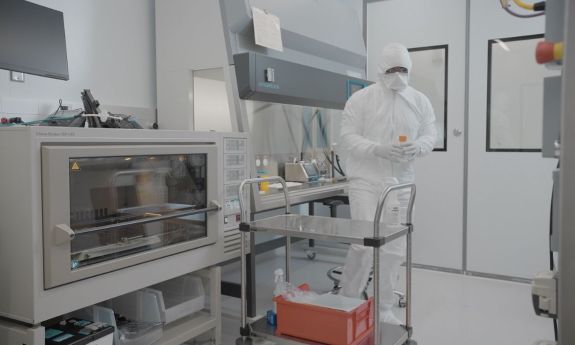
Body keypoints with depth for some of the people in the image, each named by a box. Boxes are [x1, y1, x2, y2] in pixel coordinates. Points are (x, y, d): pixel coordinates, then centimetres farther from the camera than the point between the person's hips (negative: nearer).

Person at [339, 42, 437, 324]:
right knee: (365, 244, -13)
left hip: (400, 183, 4)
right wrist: (378, 149, -24)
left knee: (394, 248, 8)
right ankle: (347, 301, 10)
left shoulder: (420, 101, 7)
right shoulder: (361, 99, -4)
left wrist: (419, 146, -16)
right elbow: (348, 138, -7)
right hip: (366, 180, -4)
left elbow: (430, 134, 8)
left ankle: (383, 309, 24)